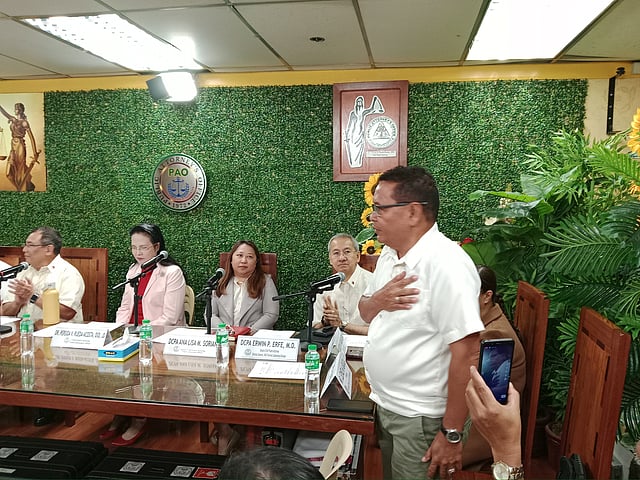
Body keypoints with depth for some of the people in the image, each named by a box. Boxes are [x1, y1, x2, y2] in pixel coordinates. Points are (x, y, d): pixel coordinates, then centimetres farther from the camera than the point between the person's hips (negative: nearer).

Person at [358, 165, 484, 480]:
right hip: (385, 405, 8)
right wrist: (377, 301, -11)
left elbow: (467, 353, -23)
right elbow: (365, 314, 12)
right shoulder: (390, 254, 3)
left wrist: (452, 434, -19)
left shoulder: (446, 263, -23)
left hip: (421, 418, -8)